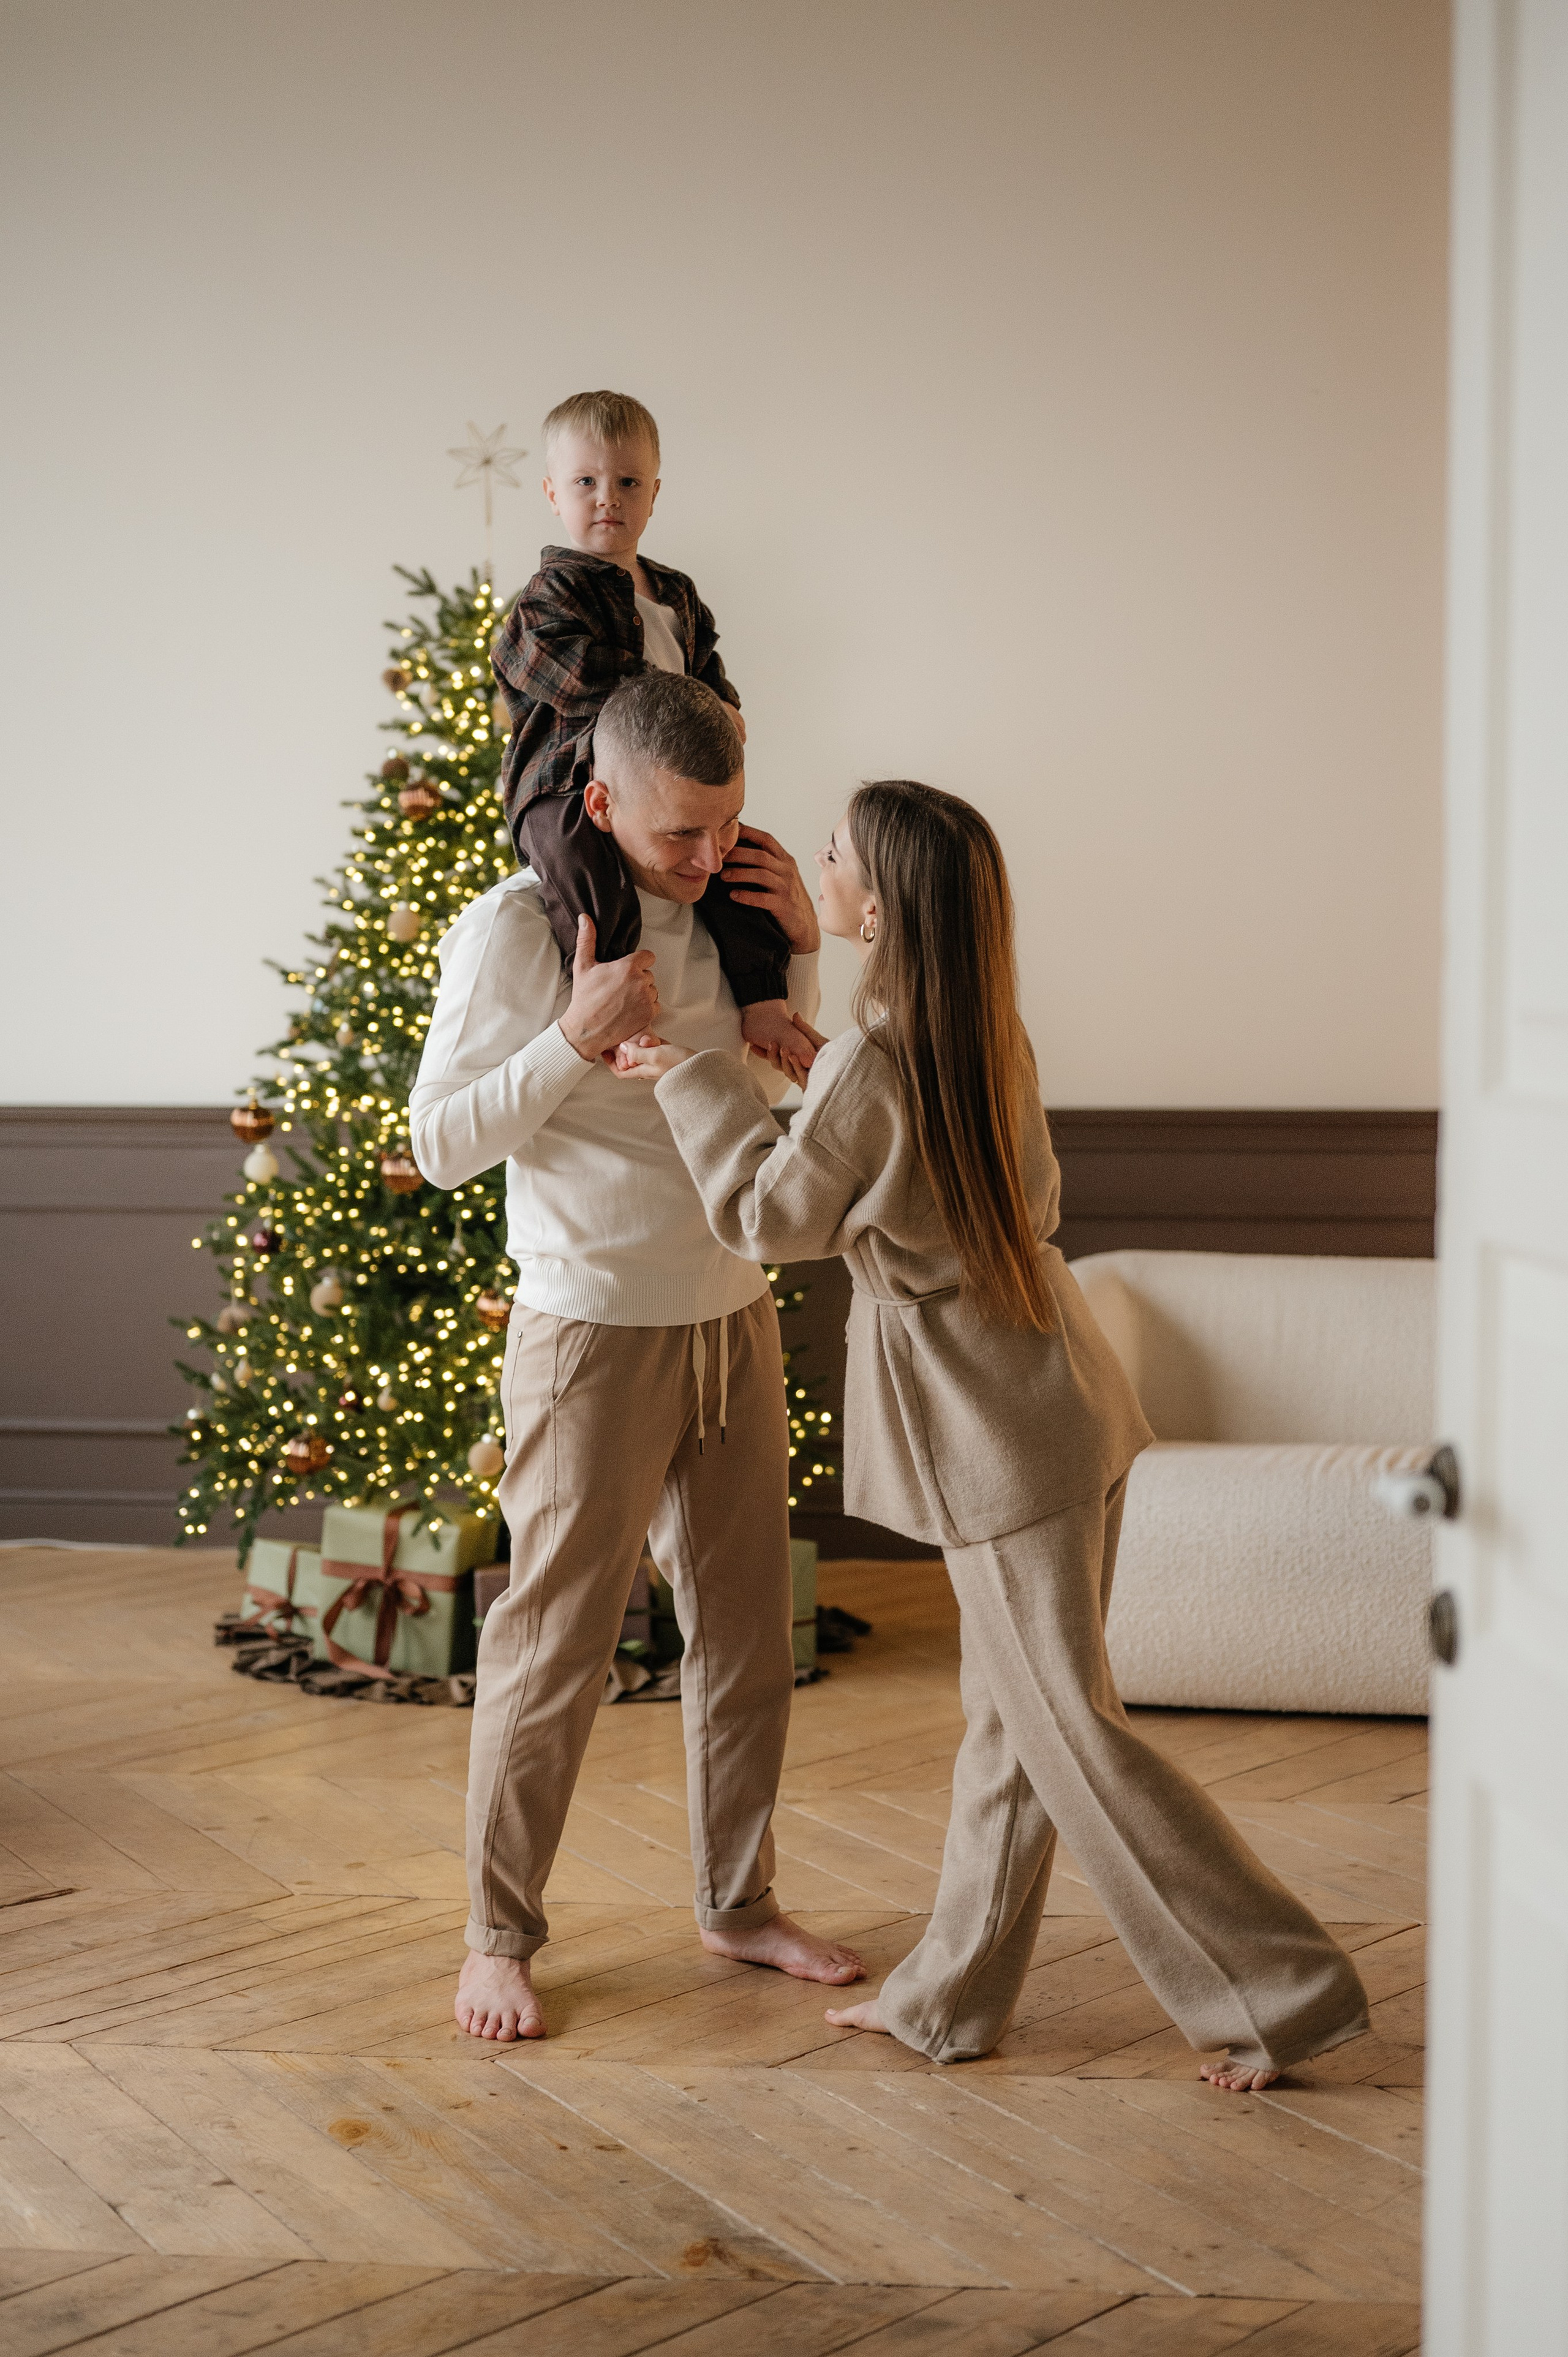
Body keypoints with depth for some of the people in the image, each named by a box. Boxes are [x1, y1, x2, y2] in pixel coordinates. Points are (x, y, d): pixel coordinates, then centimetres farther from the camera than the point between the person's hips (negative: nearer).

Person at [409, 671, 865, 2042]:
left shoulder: (729, 908, 6)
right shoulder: (517, 928, -12)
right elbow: (441, 1143, -11)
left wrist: (803, 949, -1)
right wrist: (574, 1041, -24)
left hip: (735, 1326, 6)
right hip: (595, 1332, -6)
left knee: (747, 1632, 12)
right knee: (554, 1646, 0)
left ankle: (739, 1902, 29)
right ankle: (500, 1938, 16)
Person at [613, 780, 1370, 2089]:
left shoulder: (867, 1068, -20)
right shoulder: (991, 1041, 4)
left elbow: (771, 1219, -6)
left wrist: (695, 1079, 6)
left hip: (1006, 1440, -9)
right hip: (1055, 1398, 9)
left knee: (1073, 1731, 2)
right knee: (1010, 1716, 15)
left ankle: (1286, 1990, 9)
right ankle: (952, 1994, 29)